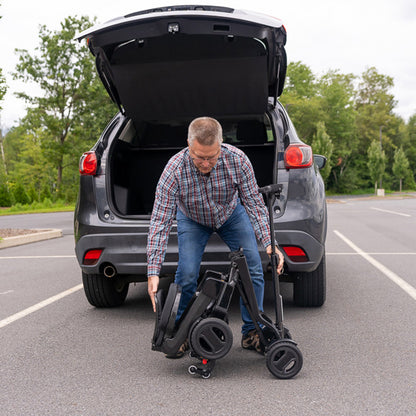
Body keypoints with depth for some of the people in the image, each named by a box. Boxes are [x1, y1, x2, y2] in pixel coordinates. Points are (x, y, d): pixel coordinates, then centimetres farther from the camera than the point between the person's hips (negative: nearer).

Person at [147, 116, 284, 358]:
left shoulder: (237, 160, -33)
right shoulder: (175, 170, -36)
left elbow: (255, 204, -24)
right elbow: (160, 222, -35)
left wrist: (270, 243, -36)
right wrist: (153, 272, -40)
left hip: (232, 214, 1)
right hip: (192, 219, -1)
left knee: (253, 267, -10)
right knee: (187, 274, -16)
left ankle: (252, 332, 6)